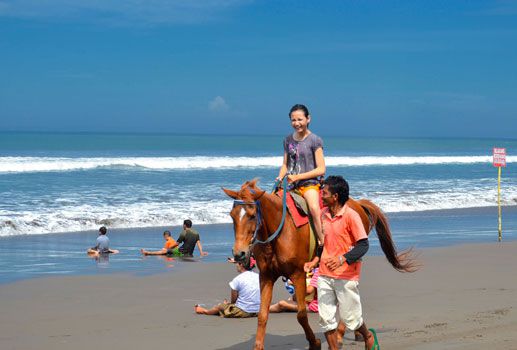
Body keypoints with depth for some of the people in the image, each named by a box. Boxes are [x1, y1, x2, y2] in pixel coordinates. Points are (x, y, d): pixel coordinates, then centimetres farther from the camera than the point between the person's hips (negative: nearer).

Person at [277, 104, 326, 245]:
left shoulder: (315, 140, -4)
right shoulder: (288, 140, 13)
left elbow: (321, 169, -8)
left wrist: (297, 177, -15)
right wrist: (280, 177, -3)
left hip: (309, 182, -6)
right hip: (291, 184, 6)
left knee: (314, 208, -32)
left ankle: (324, 244, -29)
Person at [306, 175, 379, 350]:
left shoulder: (351, 215, -13)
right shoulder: (323, 214, 7)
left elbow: (363, 244, -15)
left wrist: (342, 259, -28)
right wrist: (314, 261, 7)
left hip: (346, 275, -6)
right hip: (324, 275, 6)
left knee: (350, 317, 5)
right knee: (326, 318, 3)